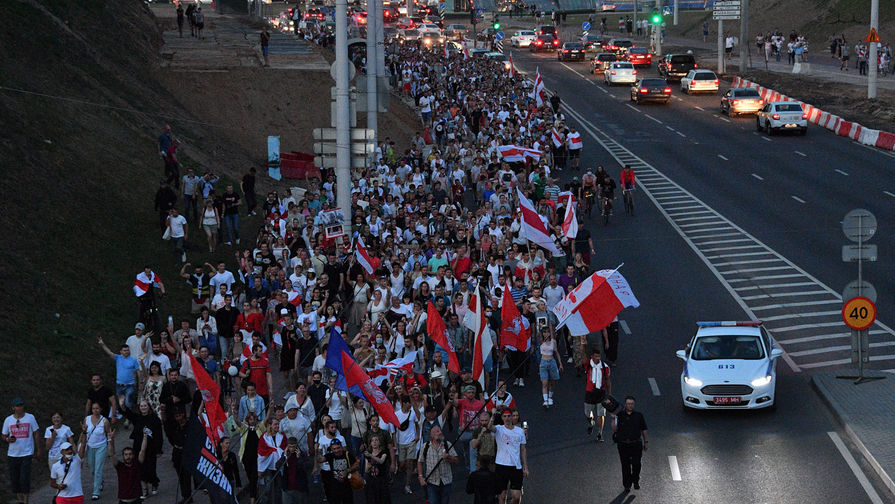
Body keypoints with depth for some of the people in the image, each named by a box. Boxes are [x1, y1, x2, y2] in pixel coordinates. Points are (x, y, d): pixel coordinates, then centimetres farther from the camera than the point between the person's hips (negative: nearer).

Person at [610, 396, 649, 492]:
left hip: (636, 444, 0)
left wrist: (646, 442, 11)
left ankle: (635, 481, 20)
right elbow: (614, 430, -1)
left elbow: (644, 430, 12)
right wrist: (613, 419, -13)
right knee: (625, 465, 2)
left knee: (636, 464, -5)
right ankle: (627, 485, 13)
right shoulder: (620, 416, 4)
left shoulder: (639, 415, 7)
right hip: (623, 444, 0)